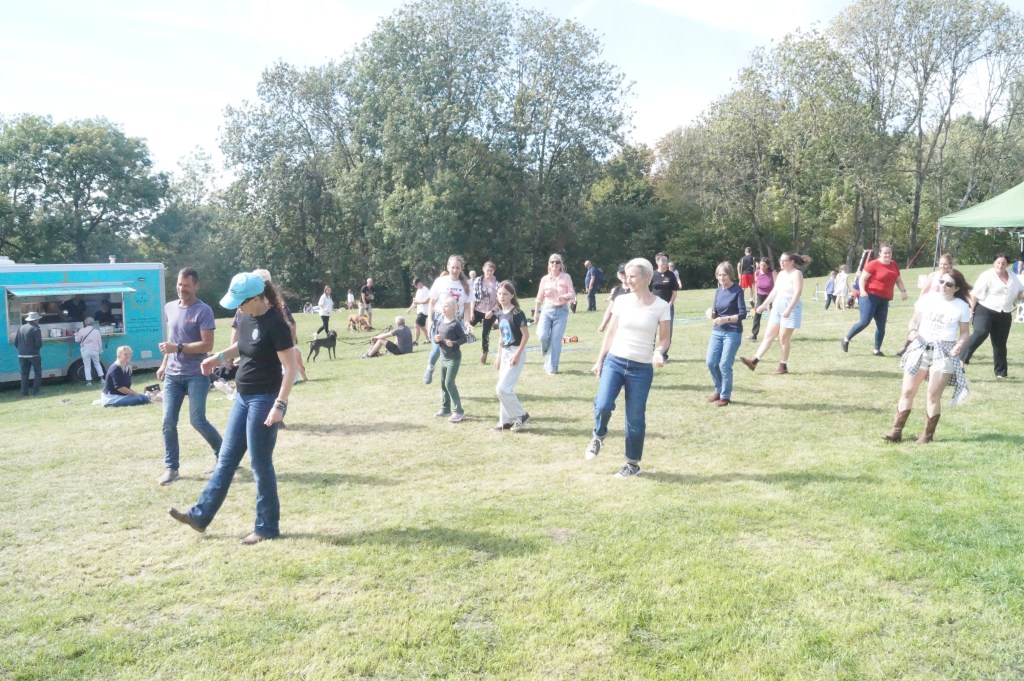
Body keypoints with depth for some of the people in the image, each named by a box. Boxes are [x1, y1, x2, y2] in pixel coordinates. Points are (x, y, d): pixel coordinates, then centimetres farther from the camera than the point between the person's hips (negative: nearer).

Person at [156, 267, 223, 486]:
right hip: (172, 375, 6)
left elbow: (207, 345, -16)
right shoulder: (169, 308, 11)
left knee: (197, 420, -7)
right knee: (168, 422, 1)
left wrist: (178, 348, -23)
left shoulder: (203, 311, -11)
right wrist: (164, 364, 20)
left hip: (196, 375, -6)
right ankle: (171, 468, 10)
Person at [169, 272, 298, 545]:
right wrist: (220, 357, 9)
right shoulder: (247, 318, 4)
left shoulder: (275, 323, -21)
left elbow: (291, 367, -22)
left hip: (265, 400, -9)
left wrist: (280, 405, -27)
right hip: (243, 397, 9)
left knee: (260, 464, 1)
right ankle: (200, 516, 27)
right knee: (226, 459, 16)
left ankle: (267, 528, 14)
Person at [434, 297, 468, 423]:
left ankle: (458, 411, -4)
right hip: (443, 357, 8)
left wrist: (454, 343, -28)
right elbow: (435, 337, 11)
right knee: (443, 383, 14)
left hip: (454, 358, -8)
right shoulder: (440, 323, 5)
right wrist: (436, 339, -12)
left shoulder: (456, 324, -16)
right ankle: (445, 409, 26)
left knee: (449, 383, -10)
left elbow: (464, 338, -13)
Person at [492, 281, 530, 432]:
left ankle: (521, 415, 3)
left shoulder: (517, 313, -15)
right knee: (502, 389, 9)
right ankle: (505, 421, 19)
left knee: (502, 388, -12)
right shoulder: (499, 313, 8)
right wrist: (498, 355, 15)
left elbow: (526, 335, -16)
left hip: (516, 352, -8)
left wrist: (517, 354, -19)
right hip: (505, 353, 8)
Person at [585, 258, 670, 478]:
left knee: (635, 418, 4)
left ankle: (633, 463, 22)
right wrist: (599, 360, 9)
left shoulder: (661, 306, -3)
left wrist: (659, 352, -20)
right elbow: (611, 332, 10)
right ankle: (598, 437, 13)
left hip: (642, 369, -1)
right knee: (603, 405, -19)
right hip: (614, 361, 1)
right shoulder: (621, 301, 3)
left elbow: (665, 338, 2)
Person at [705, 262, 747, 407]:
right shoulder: (718, 290, 8)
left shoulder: (737, 290, -9)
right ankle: (719, 390, 23)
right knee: (711, 363, 2)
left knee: (725, 365, -6)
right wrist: (711, 312, -8)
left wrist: (726, 319, -26)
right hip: (717, 332, 6)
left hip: (733, 333, -6)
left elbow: (743, 314, -13)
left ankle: (725, 396, 9)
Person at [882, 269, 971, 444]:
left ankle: (928, 435, 11)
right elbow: (915, 320, 12)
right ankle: (897, 431, 8)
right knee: (907, 392, 2)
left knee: (934, 395, -2)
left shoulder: (962, 307, 0)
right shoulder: (927, 299, 4)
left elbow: (964, 332, 4)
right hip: (921, 347, 2)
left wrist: (960, 345, -15)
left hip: (945, 352, -2)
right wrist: (912, 331, -9)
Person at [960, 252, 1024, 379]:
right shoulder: (987, 276, -6)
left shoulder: (1013, 278, 14)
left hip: (1004, 315, 6)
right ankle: (962, 358, -28)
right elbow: (975, 294, -10)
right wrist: (972, 309, -14)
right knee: (980, 333, -29)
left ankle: (1001, 372, 17)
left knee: (1000, 343, 9)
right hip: (985, 311, -6)